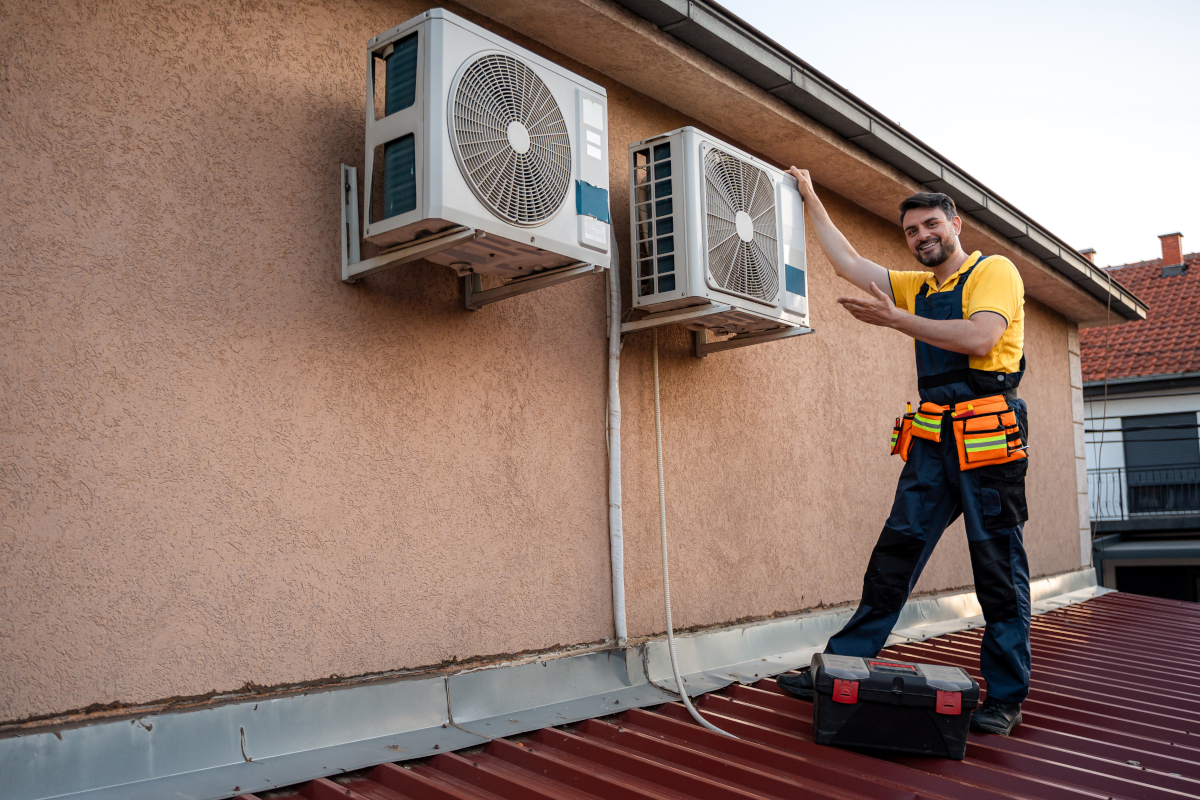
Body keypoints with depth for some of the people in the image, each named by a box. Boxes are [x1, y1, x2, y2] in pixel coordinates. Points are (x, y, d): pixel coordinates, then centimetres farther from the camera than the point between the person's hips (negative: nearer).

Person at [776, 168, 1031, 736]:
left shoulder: (994, 271, 0)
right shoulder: (917, 288, 20)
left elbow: (979, 337, -17)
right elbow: (847, 263, 22)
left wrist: (896, 320, -13)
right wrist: (811, 199, 26)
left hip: (987, 435, -6)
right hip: (932, 440, 6)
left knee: (999, 570, 1)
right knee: (894, 556, 4)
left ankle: (1006, 697, 11)